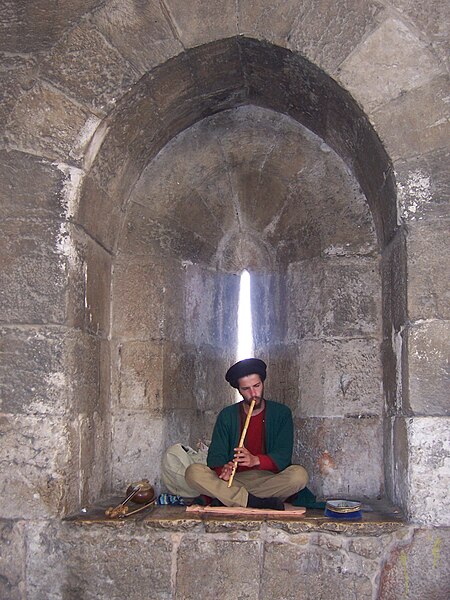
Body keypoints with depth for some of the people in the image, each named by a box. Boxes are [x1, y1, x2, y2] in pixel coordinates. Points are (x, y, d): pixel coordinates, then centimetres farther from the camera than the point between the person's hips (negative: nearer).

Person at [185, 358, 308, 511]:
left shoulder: (281, 413, 5)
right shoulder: (227, 415, 8)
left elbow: (283, 456, -5)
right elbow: (215, 455, 1)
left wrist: (256, 460, -25)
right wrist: (222, 470, -23)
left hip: (269, 478, -1)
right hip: (235, 480, 1)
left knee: (299, 475, -31)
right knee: (193, 472, -24)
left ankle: (228, 499, -24)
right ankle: (264, 503, -28)